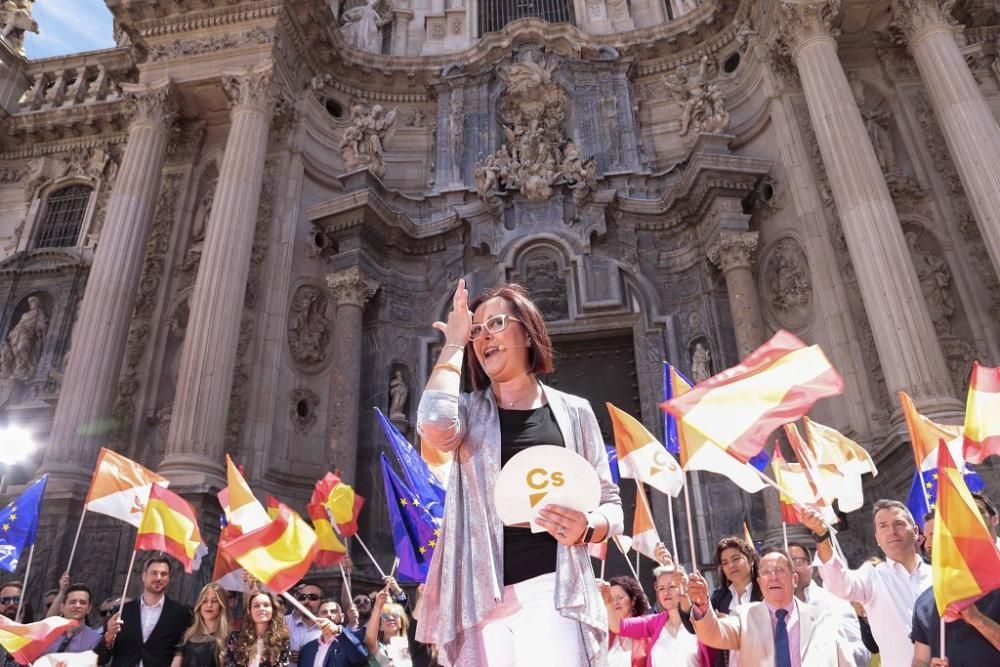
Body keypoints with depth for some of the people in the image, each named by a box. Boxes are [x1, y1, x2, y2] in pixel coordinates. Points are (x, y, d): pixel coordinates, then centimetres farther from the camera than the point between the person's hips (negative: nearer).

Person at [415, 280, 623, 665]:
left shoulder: (573, 411, 9)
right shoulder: (469, 411, 9)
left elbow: (610, 504, 11)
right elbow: (434, 424, -16)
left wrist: (586, 527, -13)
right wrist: (454, 344, -2)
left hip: (553, 591, 0)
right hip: (483, 597, 1)